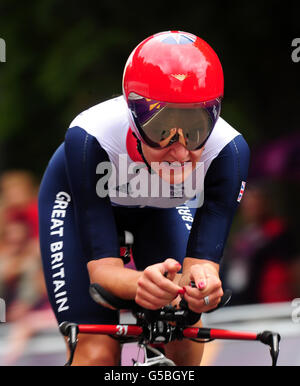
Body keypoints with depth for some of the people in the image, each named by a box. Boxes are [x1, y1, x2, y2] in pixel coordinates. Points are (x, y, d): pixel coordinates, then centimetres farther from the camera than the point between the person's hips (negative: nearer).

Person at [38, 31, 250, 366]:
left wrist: (201, 282, -60)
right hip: (77, 201, -2)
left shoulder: (229, 151, -36)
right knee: (97, 352, -19)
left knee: (184, 347, -14)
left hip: (161, 209, 2)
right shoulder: (89, 139, -41)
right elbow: (101, 266, -40)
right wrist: (141, 283, -64)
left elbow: (202, 261, -35)